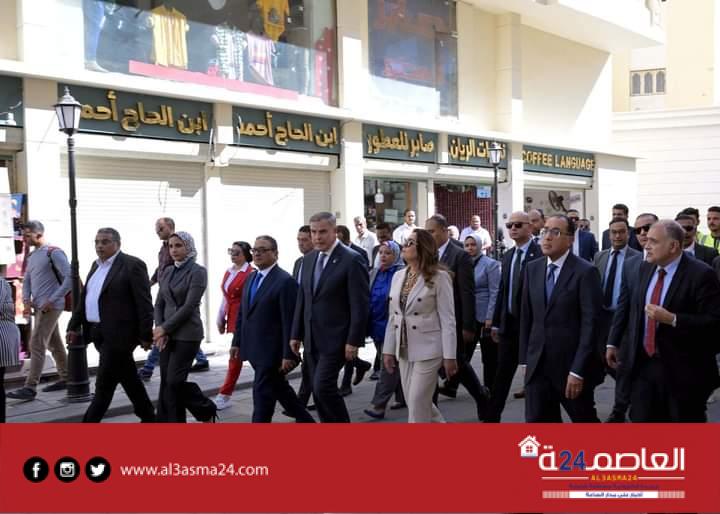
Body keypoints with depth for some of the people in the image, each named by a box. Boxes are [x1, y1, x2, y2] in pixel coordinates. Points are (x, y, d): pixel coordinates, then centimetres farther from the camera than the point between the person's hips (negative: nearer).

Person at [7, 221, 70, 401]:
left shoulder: (54, 253, -11)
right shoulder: (32, 256, 15)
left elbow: (70, 278, -16)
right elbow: (27, 281, 19)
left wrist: (52, 300, -17)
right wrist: (27, 301, 0)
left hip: (50, 306, -8)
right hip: (39, 306, 8)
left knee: (36, 344, -11)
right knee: (54, 344, 14)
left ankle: (30, 387, -11)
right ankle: (65, 379, 23)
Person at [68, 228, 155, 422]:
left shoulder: (132, 265, -10)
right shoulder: (96, 266, 15)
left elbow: (144, 303, -13)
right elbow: (84, 299, 18)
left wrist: (145, 335, -15)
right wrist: (74, 325, 11)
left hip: (118, 334, -8)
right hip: (99, 334, 8)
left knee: (104, 384, -4)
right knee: (128, 379, 15)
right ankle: (148, 417, 26)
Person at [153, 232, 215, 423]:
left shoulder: (197, 272, -9)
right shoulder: (167, 272, 11)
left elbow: (189, 306, -15)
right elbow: (159, 303, 11)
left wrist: (165, 328, -14)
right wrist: (159, 329, -4)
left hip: (187, 334, -7)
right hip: (167, 334, 7)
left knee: (175, 381, -9)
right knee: (166, 383, 4)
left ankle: (207, 409, 14)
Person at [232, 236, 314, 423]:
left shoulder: (285, 281, -14)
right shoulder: (251, 278, 12)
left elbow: (290, 322, -17)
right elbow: (242, 313, 17)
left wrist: (288, 355, -19)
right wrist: (237, 342, 13)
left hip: (271, 351, -8)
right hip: (255, 349, 8)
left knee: (262, 393, -4)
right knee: (279, 388, 18)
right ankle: (305, 420, 34)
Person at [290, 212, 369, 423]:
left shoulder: (352, 260, -11)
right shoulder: (309, 259, 11)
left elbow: (360, 305, -14)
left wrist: (354, 341, -17)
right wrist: (296, 334, 12)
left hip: (335, 339, -7)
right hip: (312, 339, 7)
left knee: (323, 387, -13)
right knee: (319, 391, 9)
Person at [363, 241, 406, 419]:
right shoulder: (374, 274, 10)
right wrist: (367, 325, 10)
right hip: (377, 326, 7)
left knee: (388, 365, -7)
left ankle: (378, 405, -8)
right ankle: (402, 397, 28)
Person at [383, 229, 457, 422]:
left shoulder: (439, 277, -9)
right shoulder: (398, 276, 9)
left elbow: (447, 319, -11)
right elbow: (393, 317, 11)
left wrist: (449, 356, -14)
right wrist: (388, 350, 9)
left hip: (427, 349, -7)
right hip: (404, 350, 7)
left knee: (417, 404, -6)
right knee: (414, 402, 12)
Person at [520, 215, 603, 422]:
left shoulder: (585, 272, -10)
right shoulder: (532, 269, 7)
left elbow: (590, 324, -14)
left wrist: (577, 371, -17)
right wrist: (525, 359, 8)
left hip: (572, 366, -5)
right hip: (538, 366, 5)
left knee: (585, 421, 12)